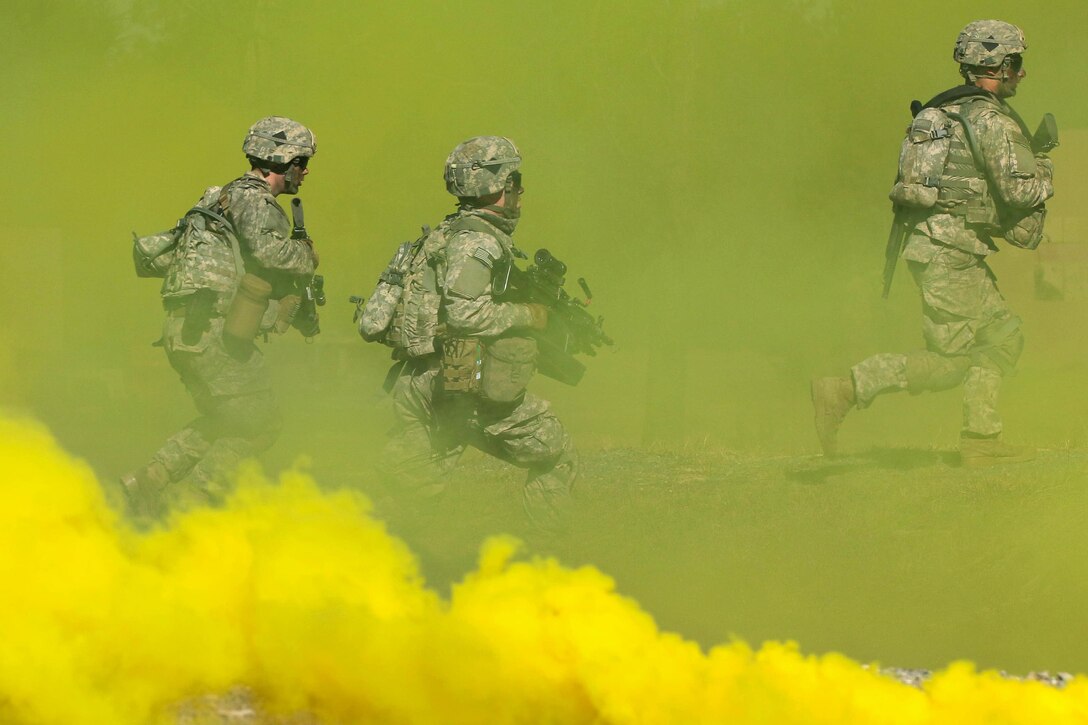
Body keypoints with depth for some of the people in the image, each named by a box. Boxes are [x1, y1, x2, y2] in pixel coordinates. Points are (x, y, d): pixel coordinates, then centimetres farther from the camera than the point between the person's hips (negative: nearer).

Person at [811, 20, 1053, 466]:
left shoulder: (941, 111, 17)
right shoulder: (992, 120, -12)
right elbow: (1019, 190, -18)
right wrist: (1044, 173, 5)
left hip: (927, 241, 10)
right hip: (951, 252, -10)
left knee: (1003, 337, 16)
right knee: (948, 363, -6)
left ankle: (981, 439, 13)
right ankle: (843, 392, -13)